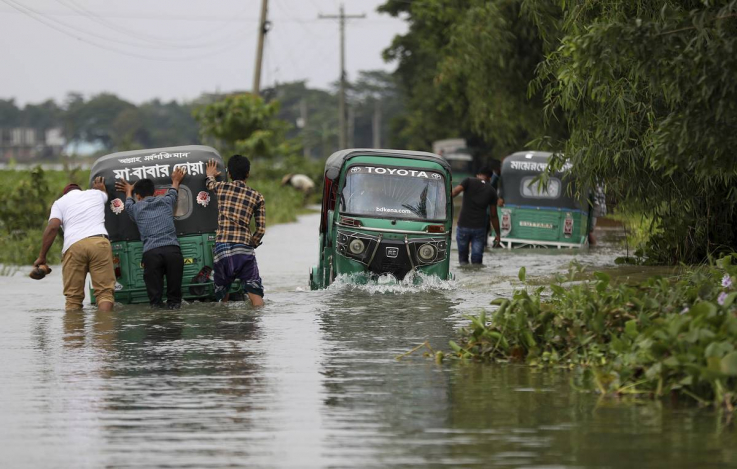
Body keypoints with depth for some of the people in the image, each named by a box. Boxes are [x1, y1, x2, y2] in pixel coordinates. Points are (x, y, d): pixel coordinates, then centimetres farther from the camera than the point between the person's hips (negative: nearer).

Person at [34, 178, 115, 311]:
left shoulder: (60, 202, 20)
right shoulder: (96, 193, 28)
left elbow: (52, 227, 3)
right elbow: (105, 195, 54)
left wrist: (42, 257, 4)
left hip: (73, 246, -1)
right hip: (99, 242, 1)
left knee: (73, 296, 3)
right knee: (105, 291, -4)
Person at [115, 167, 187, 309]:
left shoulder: (136, 208, 16)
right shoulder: (166, 201, 20)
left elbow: (129, 203, 43)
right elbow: (173, 193, 45)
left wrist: (129, 191, 63)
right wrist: (175, 181, 67)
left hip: (151, 252, -1)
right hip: (172, 249, 1)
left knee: (154, 292, -2)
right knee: (174, 289, 9)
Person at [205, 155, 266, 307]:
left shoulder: (220, 188, 8)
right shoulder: (256, 197, 4)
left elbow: (209, 184, 35)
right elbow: (261, 229, 3)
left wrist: (210, 175, 57)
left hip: (221, 248, 2)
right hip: (244, 250, -2)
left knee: (222, 295, 13)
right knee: (255, 294, -5)